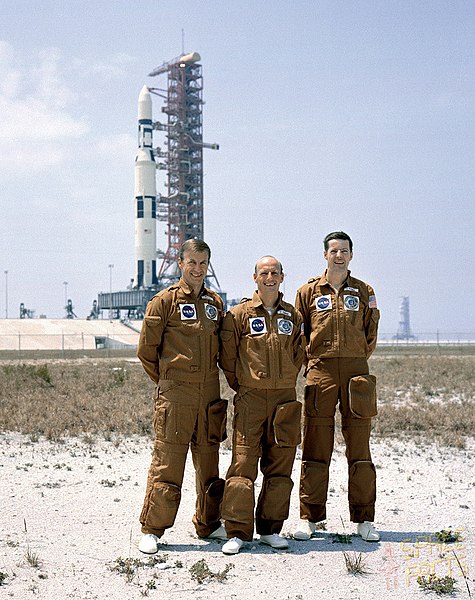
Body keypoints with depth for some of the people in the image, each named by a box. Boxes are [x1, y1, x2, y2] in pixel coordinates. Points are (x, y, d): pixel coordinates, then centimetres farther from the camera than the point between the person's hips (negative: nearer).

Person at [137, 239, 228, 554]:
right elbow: (146, 349, 0)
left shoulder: (216, 302, 13)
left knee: (209, 461, 12)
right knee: (167, 462, -4)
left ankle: (208, 523, 25)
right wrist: (167, 380, 7)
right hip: (175, 393, -5)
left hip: (210, 392, 5)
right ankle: (152, 530, 5)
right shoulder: (165, 301, -3)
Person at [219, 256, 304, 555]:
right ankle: (238, 532, -1)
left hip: (285, 398, 3)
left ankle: (271, 528, 17)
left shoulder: (293, 316, 10)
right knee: (243, 464, -7)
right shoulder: (239, 314, 0)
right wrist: (243, 386, 8)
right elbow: (227, 356, 4)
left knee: (280, 466, 6)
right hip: (250, 399, -3)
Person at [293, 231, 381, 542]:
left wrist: (355, 362, 9)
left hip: (356, 371, 1)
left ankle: (364, 519, 10)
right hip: (320, 372, -1)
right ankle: (309, 516, 8)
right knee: (316, 449, 0)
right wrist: (315, 362, 7)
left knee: (359, 447, 2)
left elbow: (371, 334, 14)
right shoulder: (309, 291, 8)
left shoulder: (364, 292, 11)